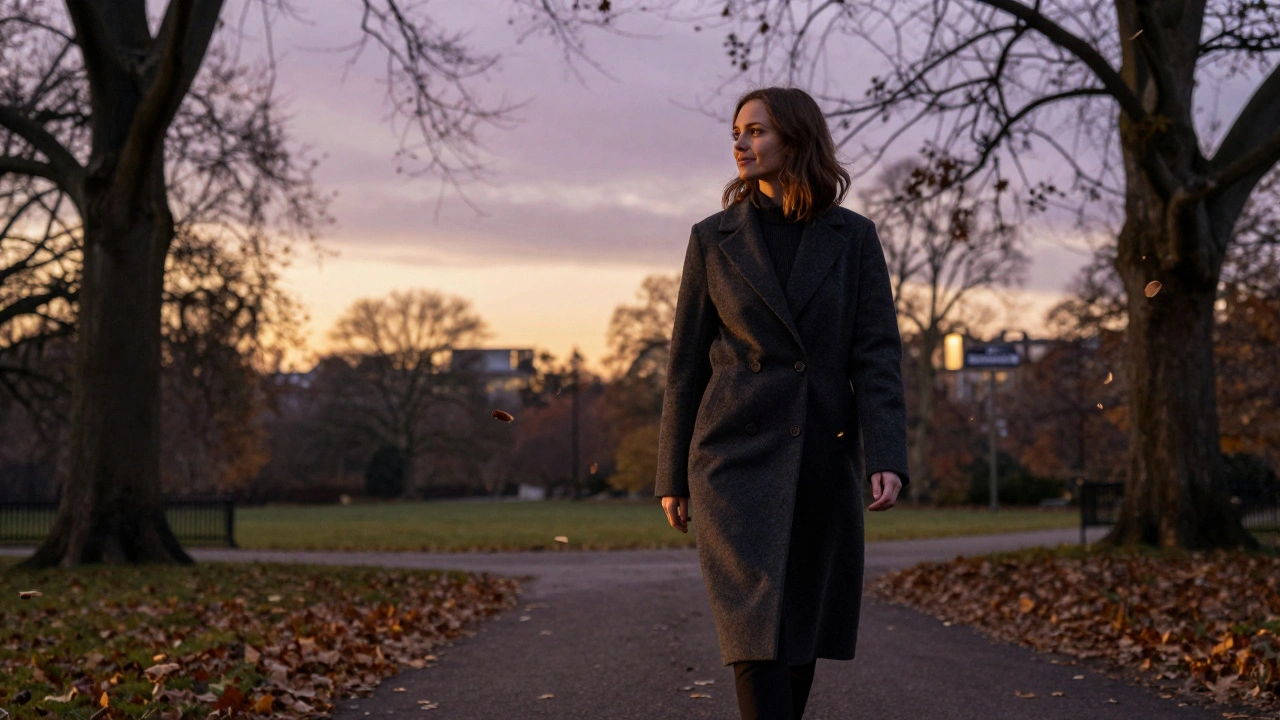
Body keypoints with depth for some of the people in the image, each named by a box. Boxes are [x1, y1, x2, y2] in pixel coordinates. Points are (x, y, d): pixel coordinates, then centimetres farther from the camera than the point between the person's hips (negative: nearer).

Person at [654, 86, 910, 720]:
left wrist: (887, 460, -15)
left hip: (822, 459, 2)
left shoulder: (853, 237, 4)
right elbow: (688, 362, 6)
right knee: (758, 630, -14)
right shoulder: (713, 240, 3)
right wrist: (672, 477, 6)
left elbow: (877, 355, -3)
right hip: (738, 456, -2)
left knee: (801, 631, 11)